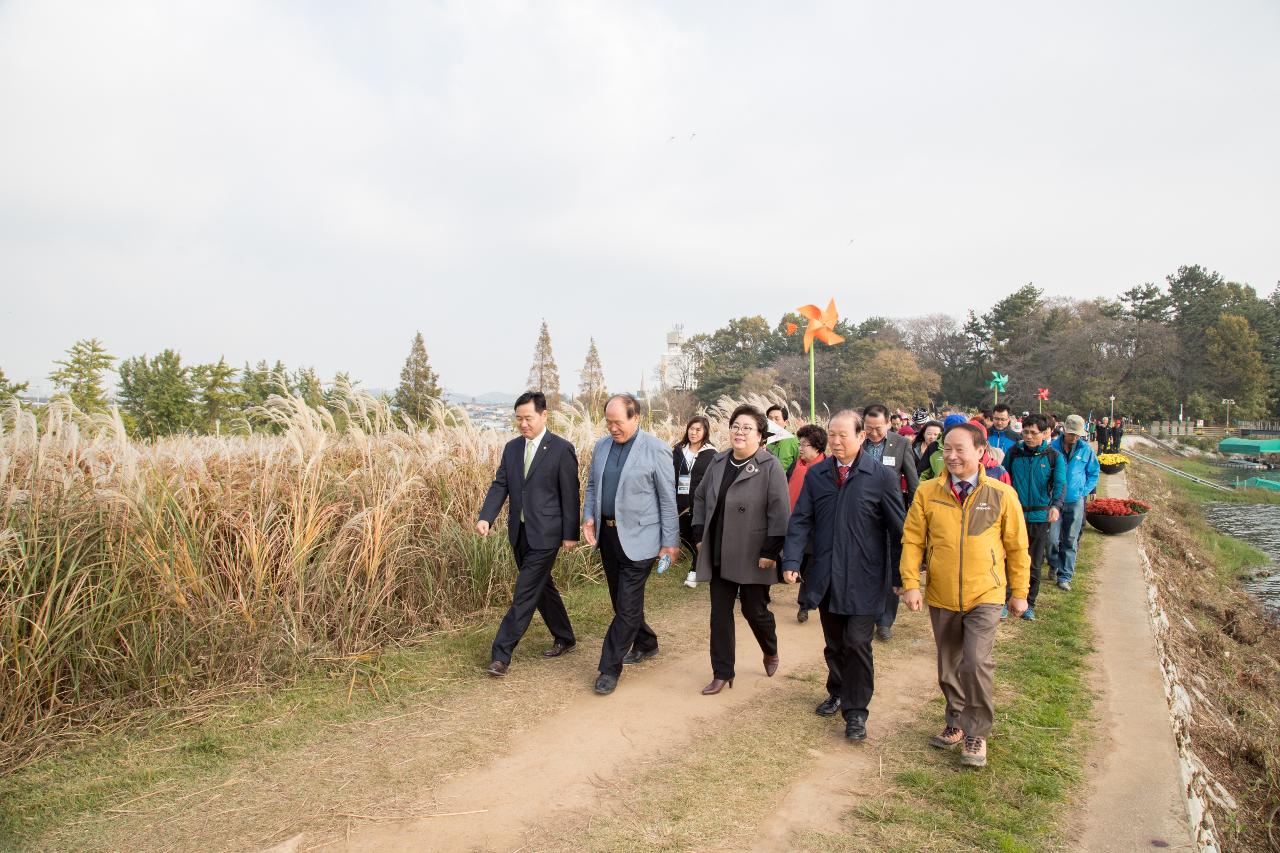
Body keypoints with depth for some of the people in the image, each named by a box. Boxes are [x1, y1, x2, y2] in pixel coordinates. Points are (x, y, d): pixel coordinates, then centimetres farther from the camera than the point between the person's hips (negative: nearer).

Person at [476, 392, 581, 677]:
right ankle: (564, 638, 34)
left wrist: (570, 534, -8)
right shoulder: (512, 447, 8)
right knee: (542, 587, 17)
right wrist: (486, 517, -12)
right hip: (519, 532, 7)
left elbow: (570, 494, -8)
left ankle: (501, 655, 2)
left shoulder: (562, 449, -9)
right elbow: (500, 485, 4)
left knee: (525, 594, -5)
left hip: (545, 534, -6)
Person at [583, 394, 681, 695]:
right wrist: (589, 516, -1)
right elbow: (593, 485, 16)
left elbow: (668, 498, -9)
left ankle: (610, 668, 6)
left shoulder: (656, 450, -12)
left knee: (628, 604, -4)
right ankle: (645, 643, 39)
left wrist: (670, 542, -9)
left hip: (638, 538, -6)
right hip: (607, 534, 7)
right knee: (620, 599, 18)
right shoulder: (602, 446, 6)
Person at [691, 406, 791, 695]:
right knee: (720, 613, 8)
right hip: (718, 556, 5)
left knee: (755, 610, 8)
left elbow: (779, 512, -15)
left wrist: (770, 552, -16)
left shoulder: (770, 466, -11)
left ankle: (771, 651, 40)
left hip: (752, 557, -5)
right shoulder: (718, 462, 6)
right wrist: (700, 535, 8)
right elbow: (700, 497, 15)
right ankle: (722, 673, 20)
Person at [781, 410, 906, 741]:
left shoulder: (882, 476, -7)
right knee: (834, 643, 16)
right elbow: (801, 520, 2)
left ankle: (856, 712, 10)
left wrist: (902, 577, -1)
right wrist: (792, 560, -10)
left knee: (857, 644, -3)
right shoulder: (816, 474, 3)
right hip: (825, 576, 4)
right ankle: (837, 693, 37)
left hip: (864, 579, -4)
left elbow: (898, 529, -3)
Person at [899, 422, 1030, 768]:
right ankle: (956, 723, 38)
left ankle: (977, 733, 9)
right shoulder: (927, 492, -5)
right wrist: (910, 583, -9)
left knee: (977, 663, -14)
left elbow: (1017, 547, 2)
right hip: (941, 597, 3)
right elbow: (912, 540, -2)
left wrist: (1020, 592, 6)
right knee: (948, 667, 15)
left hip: (984, 597, -2)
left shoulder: (1002, 495, -7)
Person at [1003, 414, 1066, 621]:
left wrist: (1056, 505, -33)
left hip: (1040, 517, 0)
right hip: (1014, 514, 0)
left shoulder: (1053, 456, -3)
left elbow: (1060, 483, -15)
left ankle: (1028, 604, 23)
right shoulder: (1014, 452, 1)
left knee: (1034, 564, 11)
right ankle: (1004, 601, 9)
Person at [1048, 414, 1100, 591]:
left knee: (1070, 541, 6)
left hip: (1076, 501, 1)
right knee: (1053, 538, -4)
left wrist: (1084, 491, 1)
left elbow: (1094, 473, 11)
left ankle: (1065, 576, 14)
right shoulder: (1052, 447, -4)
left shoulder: (1086, 450, 0)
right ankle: (1054, 565, 24)